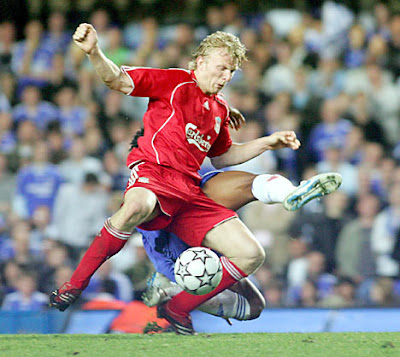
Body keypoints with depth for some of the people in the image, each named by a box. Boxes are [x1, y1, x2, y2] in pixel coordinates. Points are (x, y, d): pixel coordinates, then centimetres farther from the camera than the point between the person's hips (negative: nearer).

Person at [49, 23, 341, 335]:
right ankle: (74, 285, -27)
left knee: (251, 255, -6)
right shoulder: (174, 82, 6)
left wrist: (267, 143, 30)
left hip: (191, 192, 7)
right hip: (153, 170, -7)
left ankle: (177, 310, 6)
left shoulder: (220, 109, 25)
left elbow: (221, 157, 39)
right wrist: (94, 52, -23)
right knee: (137, 207, -44)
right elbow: (118, 80, -3)